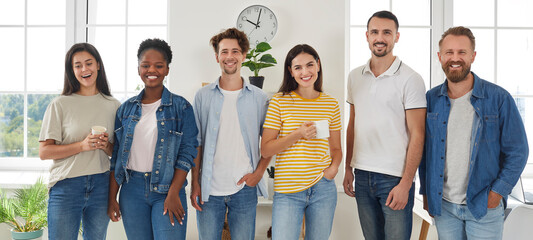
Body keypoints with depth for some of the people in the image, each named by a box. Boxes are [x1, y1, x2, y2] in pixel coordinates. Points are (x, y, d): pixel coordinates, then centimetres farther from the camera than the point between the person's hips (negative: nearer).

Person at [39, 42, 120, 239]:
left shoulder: (113, 105, 7)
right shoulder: (60, 104, -1)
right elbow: (44, 152, -5)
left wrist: (106, 146, -9)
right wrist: (82, 145, -18)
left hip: (101, 186, 3)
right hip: (66, 186, -2)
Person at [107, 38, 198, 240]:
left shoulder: (181, 107, -2)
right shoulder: (126, 108, 8)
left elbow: (187, 152, -7)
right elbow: (116, 156, 9)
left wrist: (173, 194, -14)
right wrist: (112, 197, 6)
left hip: (167, 189, -3)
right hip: (132, 189, 3)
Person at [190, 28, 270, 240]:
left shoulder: (259, 98, 3)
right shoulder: (203, 96, 3)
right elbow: (196, 143, 5)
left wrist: (259, 172, -5)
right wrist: (195, 182, 1)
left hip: (244, 189, 0)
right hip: (209, 189, 0)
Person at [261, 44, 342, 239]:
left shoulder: (331, 104, 6)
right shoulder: (279, 101, -4)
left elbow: (336, 148, 14)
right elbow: (265, 149, -5)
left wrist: (334, 166, -7)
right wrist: (297, 134, -17)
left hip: (323, 189, 3)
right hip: (288, 192, -3)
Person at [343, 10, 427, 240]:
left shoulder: (410, 79, -7)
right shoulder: (355, 76, 7)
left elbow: (417, 135, -9)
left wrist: (405, 184, -13)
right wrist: (348, 169, 11)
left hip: (395, 178, -4)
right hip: (362, 176, 5)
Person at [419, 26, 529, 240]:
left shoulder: (499, 98, -7)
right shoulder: (431, 99, 1)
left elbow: (517, 152, -2)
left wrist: (496, 194, -7)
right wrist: (426, 192, 5)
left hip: (484, 207, -2)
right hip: (443, 206, 2)